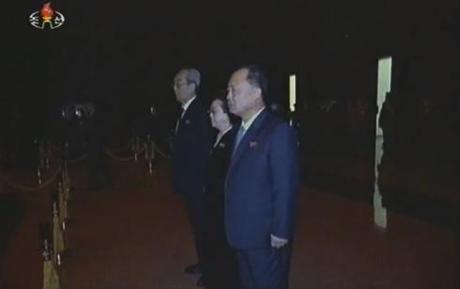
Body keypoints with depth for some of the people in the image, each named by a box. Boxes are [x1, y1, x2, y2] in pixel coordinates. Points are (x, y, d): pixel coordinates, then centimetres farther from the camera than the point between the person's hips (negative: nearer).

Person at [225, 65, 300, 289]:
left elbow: (286, 187, -19)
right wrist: (234, 226, 10)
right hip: (243, 233, 8)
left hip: (265, 237, -7)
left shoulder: (278, 131, -18)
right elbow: (239, 177, 10)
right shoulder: (241, 129, 8)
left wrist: (281, 232, -17)